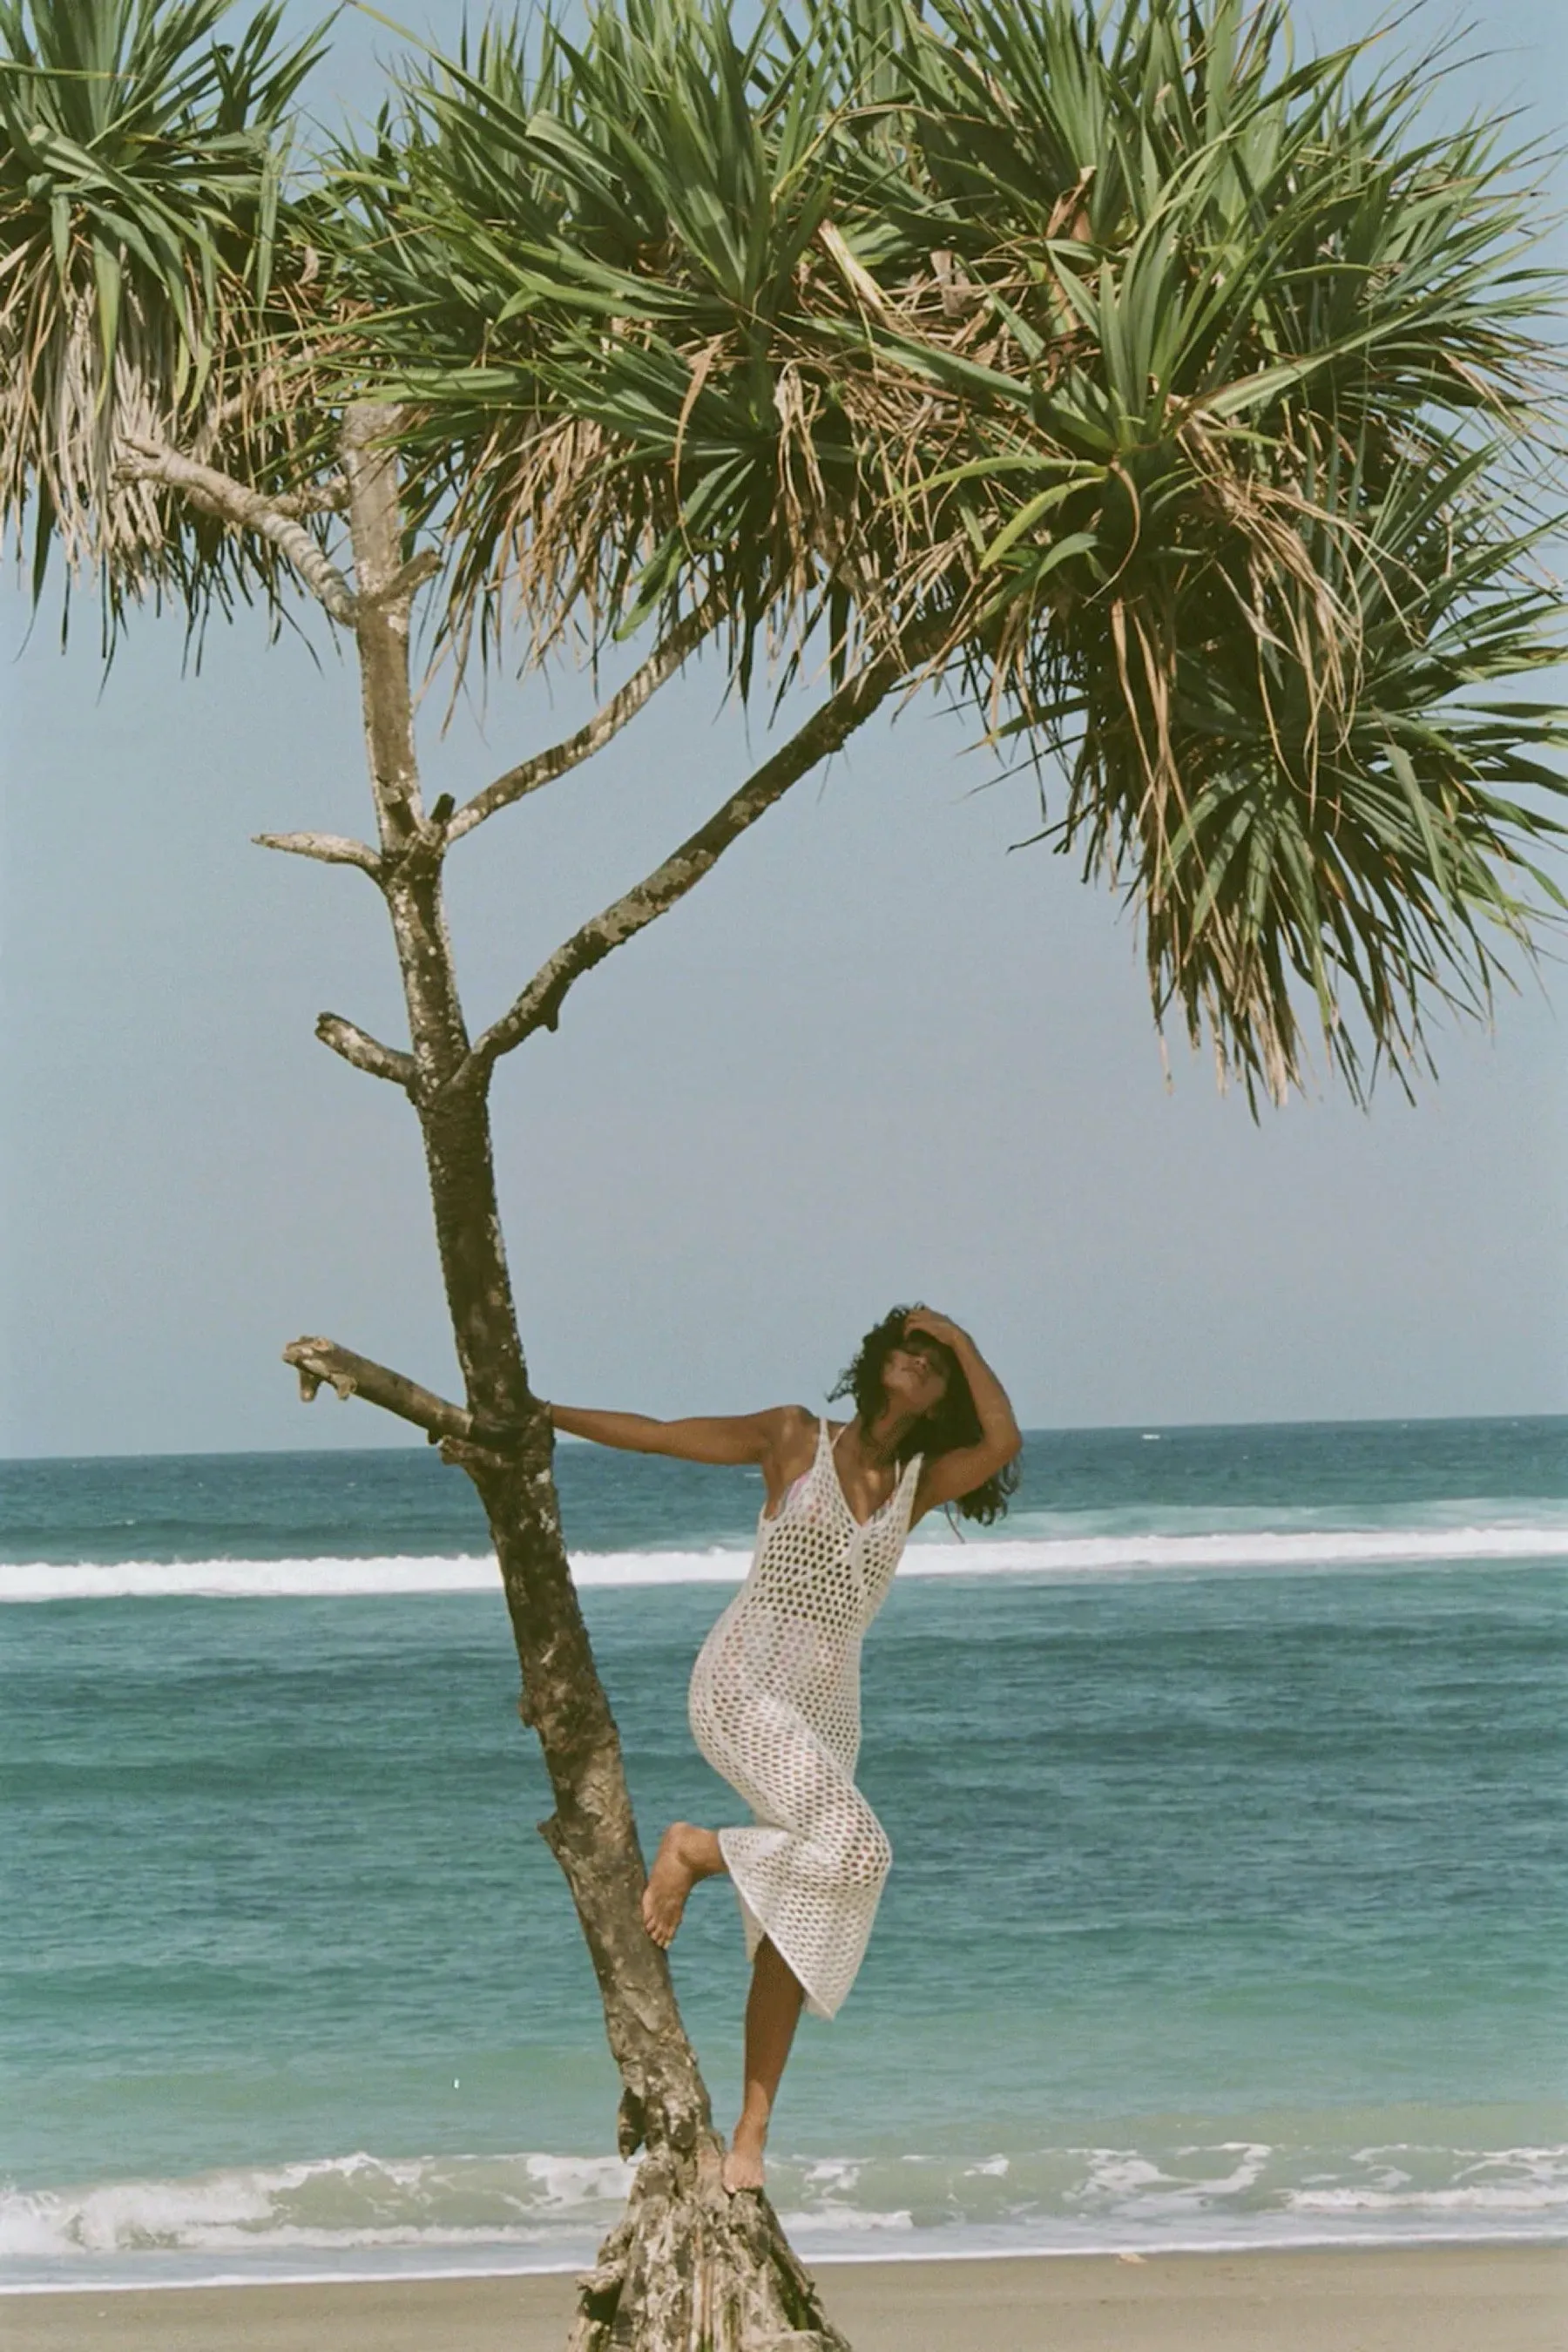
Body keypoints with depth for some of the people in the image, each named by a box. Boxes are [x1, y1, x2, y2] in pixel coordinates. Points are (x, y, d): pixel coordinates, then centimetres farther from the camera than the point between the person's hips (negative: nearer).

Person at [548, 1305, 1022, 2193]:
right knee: (857, 1850, -25)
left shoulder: (921, 1484, 11)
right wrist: (535, 1416, 3)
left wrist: (961, 1342, 3)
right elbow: (658, 1435, 5)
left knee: (795, 1931, 1)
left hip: (827, 1710, 5)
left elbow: (1004, 1441, -7)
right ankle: (695, 1851, -2)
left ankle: (752, 2135, 5)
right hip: (743, 1684, -5)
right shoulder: (795, 1439, 4)